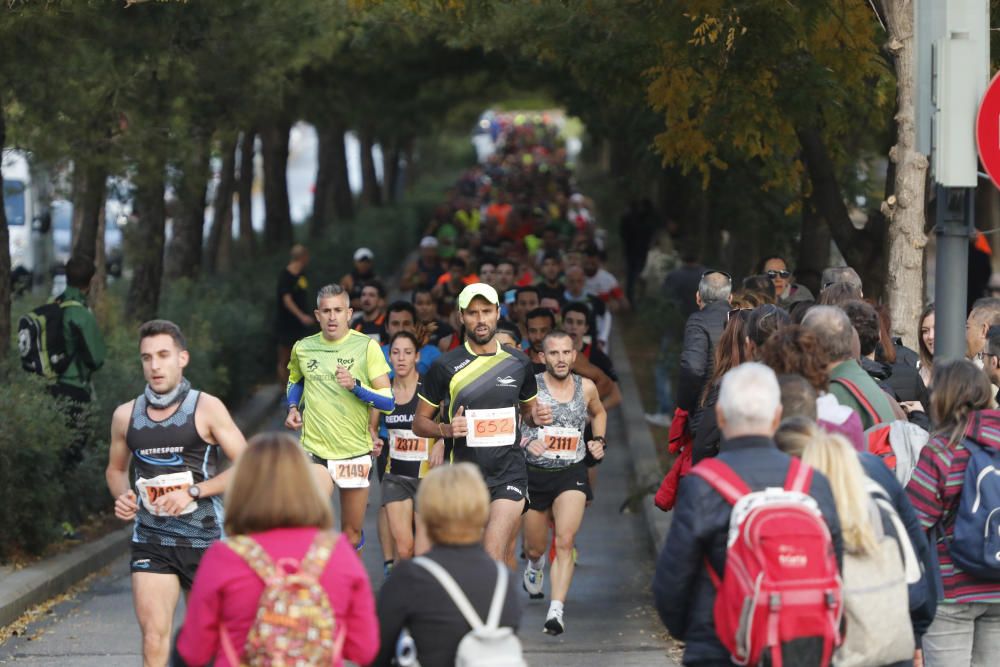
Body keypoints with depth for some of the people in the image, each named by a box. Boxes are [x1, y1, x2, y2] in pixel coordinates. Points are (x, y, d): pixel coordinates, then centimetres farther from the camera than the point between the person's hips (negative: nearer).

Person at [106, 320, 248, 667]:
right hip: (151, 541, 2)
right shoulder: (126, 415, 4)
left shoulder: (206, 409, -6)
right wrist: (122, 496, -3)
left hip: (204, 538, -2)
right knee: (153, 637, -12)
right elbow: (116, 469, 19)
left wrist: (193, 492, -17)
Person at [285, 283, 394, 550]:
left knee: (352, 536, 8)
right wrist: (293, 408, 8)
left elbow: (388, 402, -8)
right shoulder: (303, 348, 4)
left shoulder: (366, 347, -5)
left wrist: (355, 386, -23)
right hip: (314, 450, 1)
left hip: (355, 451, -1)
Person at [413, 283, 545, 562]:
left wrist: (537, 416, -2)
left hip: (510, 475, 0)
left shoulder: (519, 363, 6)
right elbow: (419, 423, 4)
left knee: (493, 559, -15)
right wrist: (446, 429, -17)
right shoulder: (445, 366, -2)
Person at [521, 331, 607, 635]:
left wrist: (599, 440, 10)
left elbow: (598, 413, 26)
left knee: (565, 541, -18)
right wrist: (527, 442, -23)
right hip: (535, 473, -1)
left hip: (572, 474, 1)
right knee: (535, 547, 13)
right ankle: (534, 565, 51)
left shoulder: (586, 388, 4)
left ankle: (556, 610, -22)